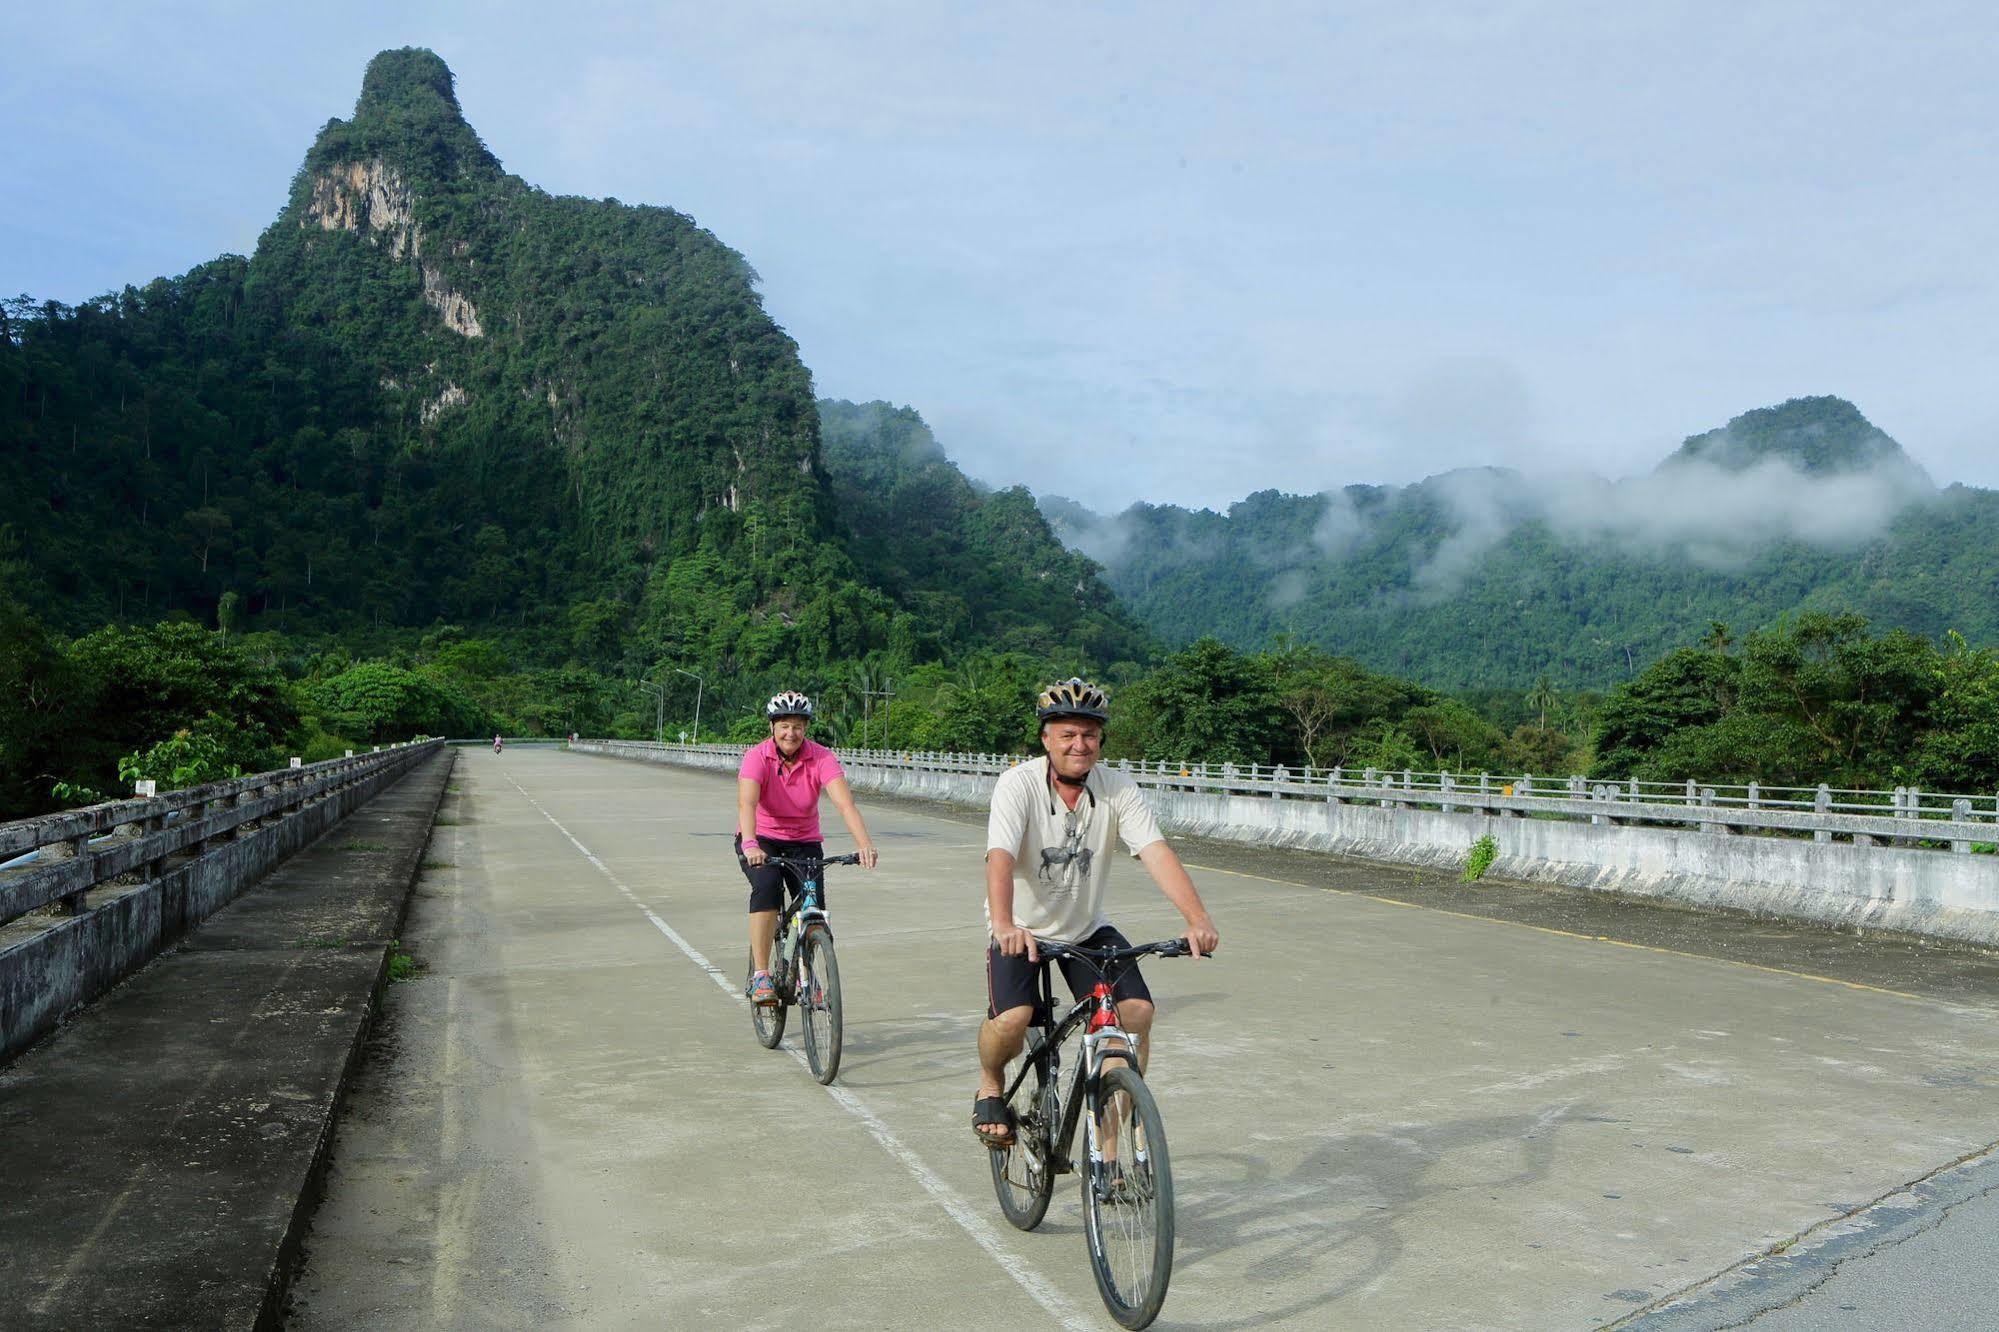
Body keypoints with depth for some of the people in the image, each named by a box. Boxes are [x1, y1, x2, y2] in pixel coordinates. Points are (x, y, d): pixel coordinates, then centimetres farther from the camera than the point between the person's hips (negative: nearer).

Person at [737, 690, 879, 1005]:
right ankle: (760, 976, -22)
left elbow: (845, 803, -29)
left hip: (804, 841, 2)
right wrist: (750, 845, -54)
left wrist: (864, 844, -45)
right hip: (761, 840, -2)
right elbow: (746, 803, -36)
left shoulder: (821, 758, -17)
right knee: (767, 886, -30)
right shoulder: (757, 757, -20)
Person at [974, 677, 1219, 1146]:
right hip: (1023, 929, -3)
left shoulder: (1119, 789, -11)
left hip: (1088, 929, 3)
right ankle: (990, 1086, 9)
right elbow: (1000, 857, -34)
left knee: (1138, 1010, -16)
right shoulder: (1019, 783, -20)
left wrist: (1197, 919, -38)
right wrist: (1003, 924, -52)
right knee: (1012, 1019, -25)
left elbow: (1156, 852, -23)